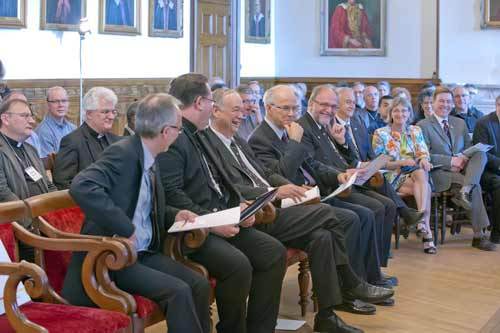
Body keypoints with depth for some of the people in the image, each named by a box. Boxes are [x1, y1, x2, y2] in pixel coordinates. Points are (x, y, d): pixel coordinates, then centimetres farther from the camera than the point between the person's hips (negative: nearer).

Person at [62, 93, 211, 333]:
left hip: (145, 253, 8)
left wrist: (174, 215, 6)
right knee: (178, 291, -21)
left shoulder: (151, 160, 10)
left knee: (199, 284, -6)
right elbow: (81, 187, -31)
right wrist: (125, 229, -29)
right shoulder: (123, 153, -16)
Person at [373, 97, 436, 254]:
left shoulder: (416, 131, 17)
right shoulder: (381, 134, 5)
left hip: (417, 172, 3)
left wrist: (424, 160, -20)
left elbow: (424, 153, 6)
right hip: (393, 177, -3)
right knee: (425, 187, -32)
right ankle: (427, 231, -38)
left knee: (421, 173, -36)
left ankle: (422, 219, -48)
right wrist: (402, 162, -17)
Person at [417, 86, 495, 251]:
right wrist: (451, 161, -17)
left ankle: (465, 191, -42)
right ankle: (478, 236, -26)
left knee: (481, 154, -24)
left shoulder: (460, 123, 22)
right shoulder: (423, 125, 4)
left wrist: (463, 158, -8)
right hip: (439, 173, -5)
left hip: (461, 169, 5)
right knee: (475, 186, -28)